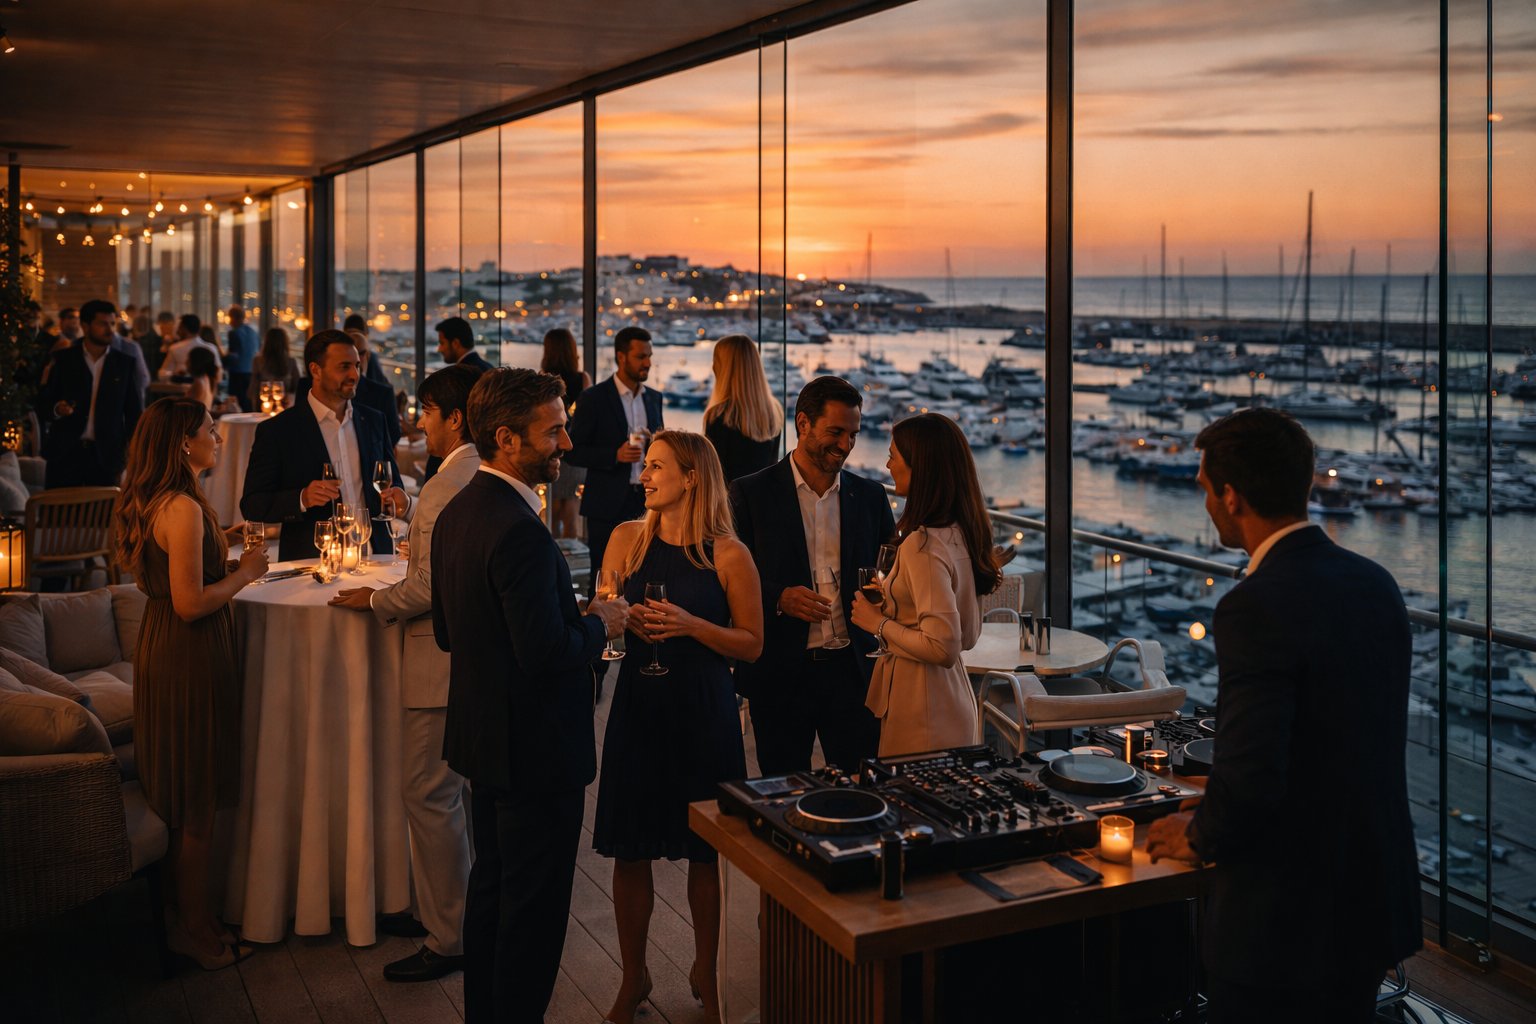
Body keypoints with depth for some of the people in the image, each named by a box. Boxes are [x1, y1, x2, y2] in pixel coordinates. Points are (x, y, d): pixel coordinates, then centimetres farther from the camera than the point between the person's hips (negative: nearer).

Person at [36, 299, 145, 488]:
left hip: (106, 457, 0)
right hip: (65, 453, 0)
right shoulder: (63, 360, 5)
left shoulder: (125, 363, 6)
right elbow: (42, 406, 5)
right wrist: (57, 410, -18)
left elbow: (135, 413, 8)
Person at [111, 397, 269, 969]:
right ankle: (197, 932, 15)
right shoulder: (184, 508, -22)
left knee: (178, 801, 19)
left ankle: (180, 913, 30)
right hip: (190, 660, -10)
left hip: (161, 651, 10)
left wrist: (221, 553, 13)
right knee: (197, 804, 3)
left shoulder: (147, 504, 8)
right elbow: (190, 603, -25)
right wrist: (245, 573, -11)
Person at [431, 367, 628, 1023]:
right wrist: (600, 625, -10)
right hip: (535, 748, -10)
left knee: (491, 887, 22)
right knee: (534, 906, 4)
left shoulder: (456, 512, 5)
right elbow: (546, 653, -29)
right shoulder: (519, 531, -26)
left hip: (483, 740, 10)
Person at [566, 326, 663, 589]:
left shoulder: (654, 398, 12)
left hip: (646, 502, 4)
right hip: (608, 505, -4)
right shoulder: (593, 398, -4)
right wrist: (615, 454, -20)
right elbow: (574, 452, -6)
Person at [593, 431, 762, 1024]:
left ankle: (705, 974, 29)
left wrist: (691, 624, -17)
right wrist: (623, 622, -13)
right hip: (640, 708, 2)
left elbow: (752, 645, -4)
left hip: (704, 715, -2)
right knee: (630, 850, 7)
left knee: (704, 853, 8)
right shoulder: (627, 539, 2)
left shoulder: (729, 555, -7)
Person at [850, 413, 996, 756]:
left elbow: (942, 647, -24)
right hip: (954, 699, 9)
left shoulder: (922, 545, -21)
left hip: (921, 712, -9)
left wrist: (879, 623, -12)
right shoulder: (959, 533, 6)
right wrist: (893, 604, 13)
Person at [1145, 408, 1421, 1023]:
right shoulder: (1375, 583, 3)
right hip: (1378, 903, 8)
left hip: (1285, 923, -8)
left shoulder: (1256, 608, -23)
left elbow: (1250, 774, -27)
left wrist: (1200, 838, -6)